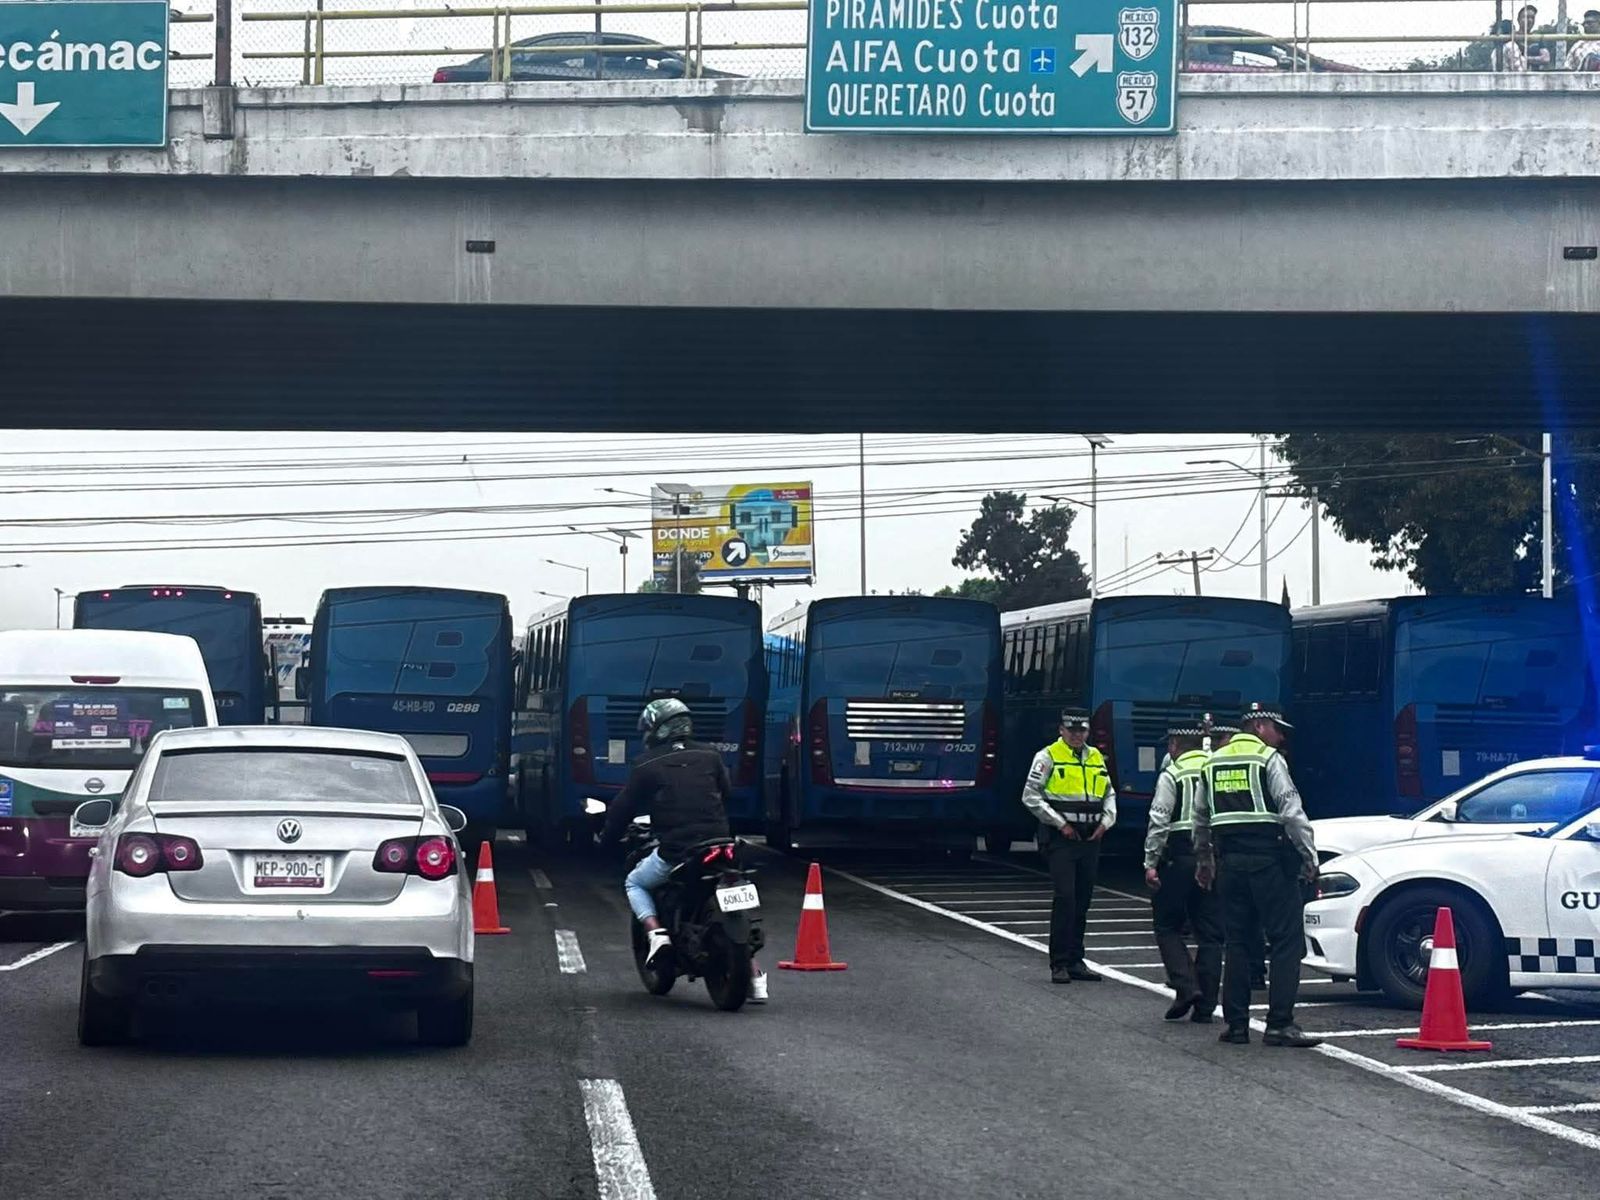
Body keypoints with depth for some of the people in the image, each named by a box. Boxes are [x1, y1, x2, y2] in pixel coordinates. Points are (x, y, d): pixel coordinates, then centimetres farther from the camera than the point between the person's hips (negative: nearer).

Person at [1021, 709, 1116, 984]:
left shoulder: (1096, 758, 14)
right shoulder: (1048, 757, -4)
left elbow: (1109, 794, 23)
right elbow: (1031, 795, -8)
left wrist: (1106, 821, 5)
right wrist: (1060, 823, -12)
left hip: (1090, 838, 6)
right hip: (1060, 838, -6)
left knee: (1082, 901, 9)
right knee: (1065, 898, -13)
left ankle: (1075, 961, 16)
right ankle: (1059, 964, -8)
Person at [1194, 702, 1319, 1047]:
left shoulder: (1215, 763, 14)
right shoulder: (1269, 760, -6)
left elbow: (1201, 817, 21)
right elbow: (1291, 812, -14)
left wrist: (1204, 859, 31)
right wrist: (1309, 856, -9)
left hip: (1230, 860, 7)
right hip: (1269, 859, -6)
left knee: (1236, 941, 12)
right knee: (1286, 941, -5)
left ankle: (1236, 1024, 11)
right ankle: (1280, 1024, -12)